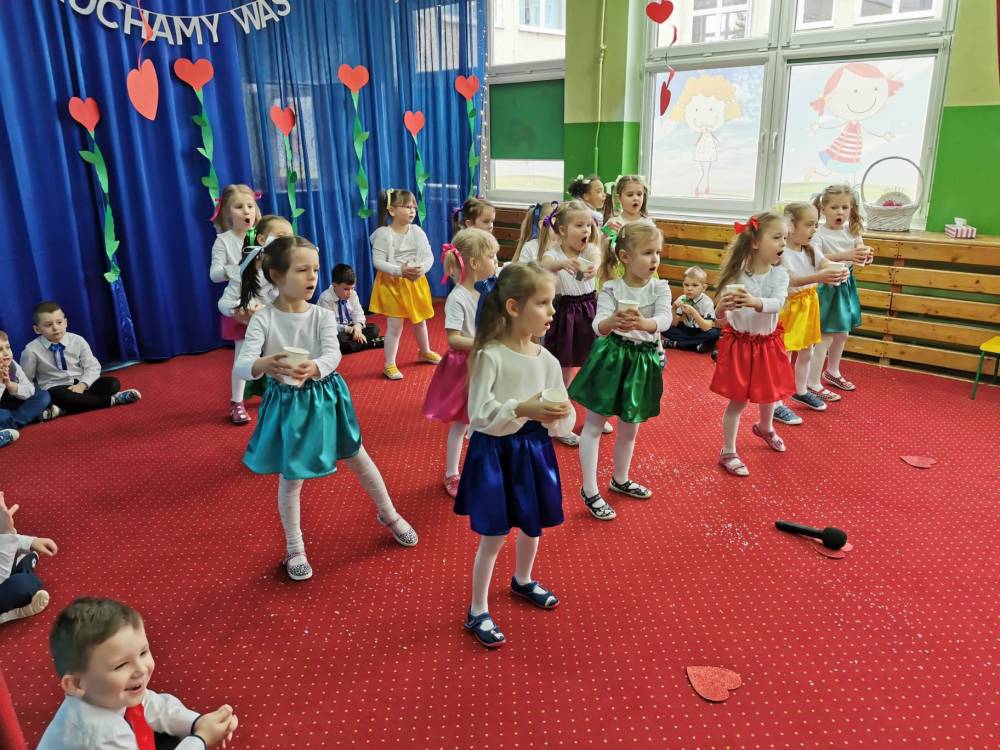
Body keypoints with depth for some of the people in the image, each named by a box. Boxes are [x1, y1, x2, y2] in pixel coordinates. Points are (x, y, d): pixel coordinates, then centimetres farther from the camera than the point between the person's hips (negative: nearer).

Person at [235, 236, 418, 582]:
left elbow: (333, 353, -25)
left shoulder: (323, 316, -9)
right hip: (287, 404, -2)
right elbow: (242, 366, -25)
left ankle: (389, 515, 40)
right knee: (290, 479, 9)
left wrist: (314, 368, -48)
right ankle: (295, 548, 31)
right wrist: (264, 364, -49)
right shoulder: (262, 320, -15)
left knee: (358, 459, 15)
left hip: (324, 398, 2)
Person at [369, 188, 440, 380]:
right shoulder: (383, 234, -14)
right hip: (392, 284, -5)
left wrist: (422, 268, -25)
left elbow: (429, 256, -3)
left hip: (416, 282, 5)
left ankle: (425, 352, 45)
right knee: (395, 326, -5)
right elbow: (378, 261, -18)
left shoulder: (417, 231, -1)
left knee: (419, 320, 21)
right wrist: (400, 270, -29)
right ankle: (389, 364, 7)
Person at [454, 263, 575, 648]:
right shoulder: (490, 356, -19)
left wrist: (558, 416, -22)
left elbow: (563, 422, 0)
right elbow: (478, 414, -23)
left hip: (533, 450, 6)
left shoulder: (547, 360, -4)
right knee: (494, 537, 3)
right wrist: (522, 409, -34)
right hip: (495, 452, -6)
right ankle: (478, 612, 24)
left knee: (533, 526, 22)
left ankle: (523, 581, 52)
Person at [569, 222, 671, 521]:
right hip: (611, 357, -3)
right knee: (594, 425, 3)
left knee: (629, 428, 18)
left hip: (643, 361, 3)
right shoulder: (611, 288, -12)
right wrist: (613, 322, -49)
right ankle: (590, 490, 15)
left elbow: (664, 319, -23)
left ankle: (620, 480, 40)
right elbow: (598, 325, -25)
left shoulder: (660, 288, -5)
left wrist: (642, 323, -45)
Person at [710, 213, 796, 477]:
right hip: (739, 343, -4)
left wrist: (754, 302, -46)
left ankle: (765, 427, 54)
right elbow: (719, 314, -17)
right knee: (737, 400, 2)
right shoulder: (737, 275, -15)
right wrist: (723, 306, -41)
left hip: (767, 343, 4)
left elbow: (777, 303, -26)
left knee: (769, 394, 21)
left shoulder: (779, 274, -8)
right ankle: (728, 453, 17)